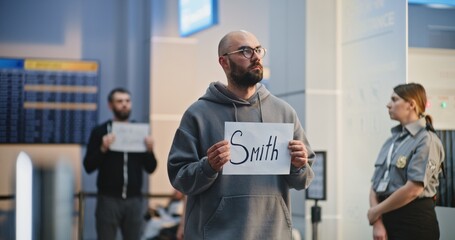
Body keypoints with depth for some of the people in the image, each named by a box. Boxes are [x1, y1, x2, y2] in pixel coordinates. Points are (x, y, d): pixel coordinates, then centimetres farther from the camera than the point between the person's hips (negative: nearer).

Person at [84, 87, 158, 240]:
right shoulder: (100, 132, 1)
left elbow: (150, 169, 7)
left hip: (134, 200, 3)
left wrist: (150, 150, -11)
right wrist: (103, 149, -18)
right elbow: (88, 166, -4)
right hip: (109, 199, -3)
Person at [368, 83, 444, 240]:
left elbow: (413, 189, -19)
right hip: (387, 218, 6)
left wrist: (376, 211, -9)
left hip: (414, 221, -6)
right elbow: (376, 184, 7)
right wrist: (377, 222, -7)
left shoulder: (426, 140, -9)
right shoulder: (391, 141, 13)